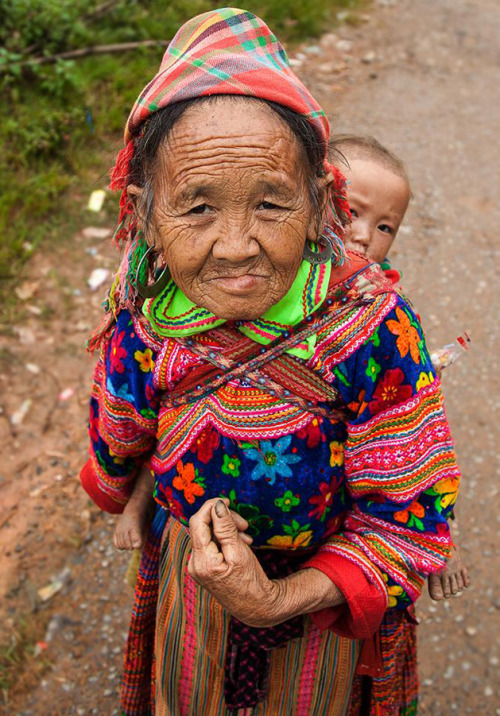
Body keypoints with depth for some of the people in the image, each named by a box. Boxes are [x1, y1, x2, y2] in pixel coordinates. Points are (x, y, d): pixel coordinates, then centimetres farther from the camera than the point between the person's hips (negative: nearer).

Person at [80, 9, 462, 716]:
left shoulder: (373, 329, -34)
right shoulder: (141, 313, -23)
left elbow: (411, 519, -25)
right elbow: (119, 433, 0)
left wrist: (281, 600, -35)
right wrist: (110, 482, 20)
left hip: (321, 587, -2)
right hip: (192, 570, 3)